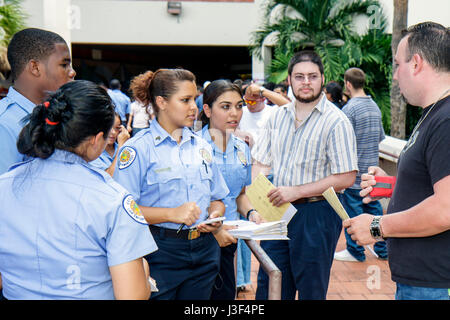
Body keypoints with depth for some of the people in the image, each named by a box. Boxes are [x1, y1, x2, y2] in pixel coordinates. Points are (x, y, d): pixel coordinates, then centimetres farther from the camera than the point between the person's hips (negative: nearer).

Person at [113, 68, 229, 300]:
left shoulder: (202, 146, 13)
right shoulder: (138, 148, -7)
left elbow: (217, 199, 19)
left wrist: (215, 216, -2)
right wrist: (172, 214, -22)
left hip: (203, 251, 6)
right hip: (160, 254, -5)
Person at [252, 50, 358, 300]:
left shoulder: (336, 122, -10)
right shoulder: (279, 115, 8)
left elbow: (346, 178, -15)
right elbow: (261, 163, 12)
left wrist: (296, 191, -17)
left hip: (316, 214, -5)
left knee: (311, 291, 8)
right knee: (268, 288, 11)